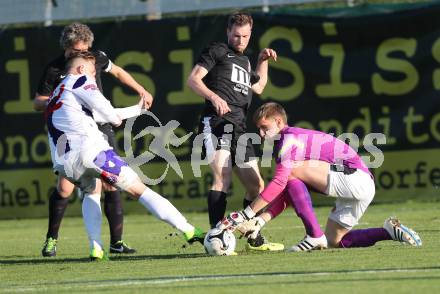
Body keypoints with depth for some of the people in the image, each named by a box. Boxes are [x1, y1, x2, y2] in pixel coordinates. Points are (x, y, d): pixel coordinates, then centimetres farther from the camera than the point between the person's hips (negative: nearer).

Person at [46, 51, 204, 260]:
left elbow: (96, 113, 41)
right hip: (90, 149, -7)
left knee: (92, 191, 34)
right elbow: (100, 105, -8)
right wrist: (116, 118, 15)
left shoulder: (54, 98, 33)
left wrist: (136, 109, 50)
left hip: (63, 164, 7)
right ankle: (188, 230, -5)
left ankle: (96, 248, 14)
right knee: (139, 190, 0)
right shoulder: (79, 81, 11)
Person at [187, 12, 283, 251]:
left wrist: (263, 60, 36)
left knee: (256, 186, 11)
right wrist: (214, 97, -19)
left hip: (239, 128, 8)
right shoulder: (217, 51, 7)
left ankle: (254, 240, 23)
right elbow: (193, 79, -3)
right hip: (216, 122, -8)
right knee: (223, 179, -23)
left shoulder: (245, 61, 29)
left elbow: (258, 87, 46)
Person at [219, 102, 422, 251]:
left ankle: (314, 236, -19)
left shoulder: (290, 138, -10)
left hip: (355, 176, -11)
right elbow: (286, 194, 15)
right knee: (334, 241, 18)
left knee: (293, 171, -18)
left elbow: (279, 183, -21)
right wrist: (260, 221, 3)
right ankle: (390, 231, 15)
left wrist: (246, 214, -20)